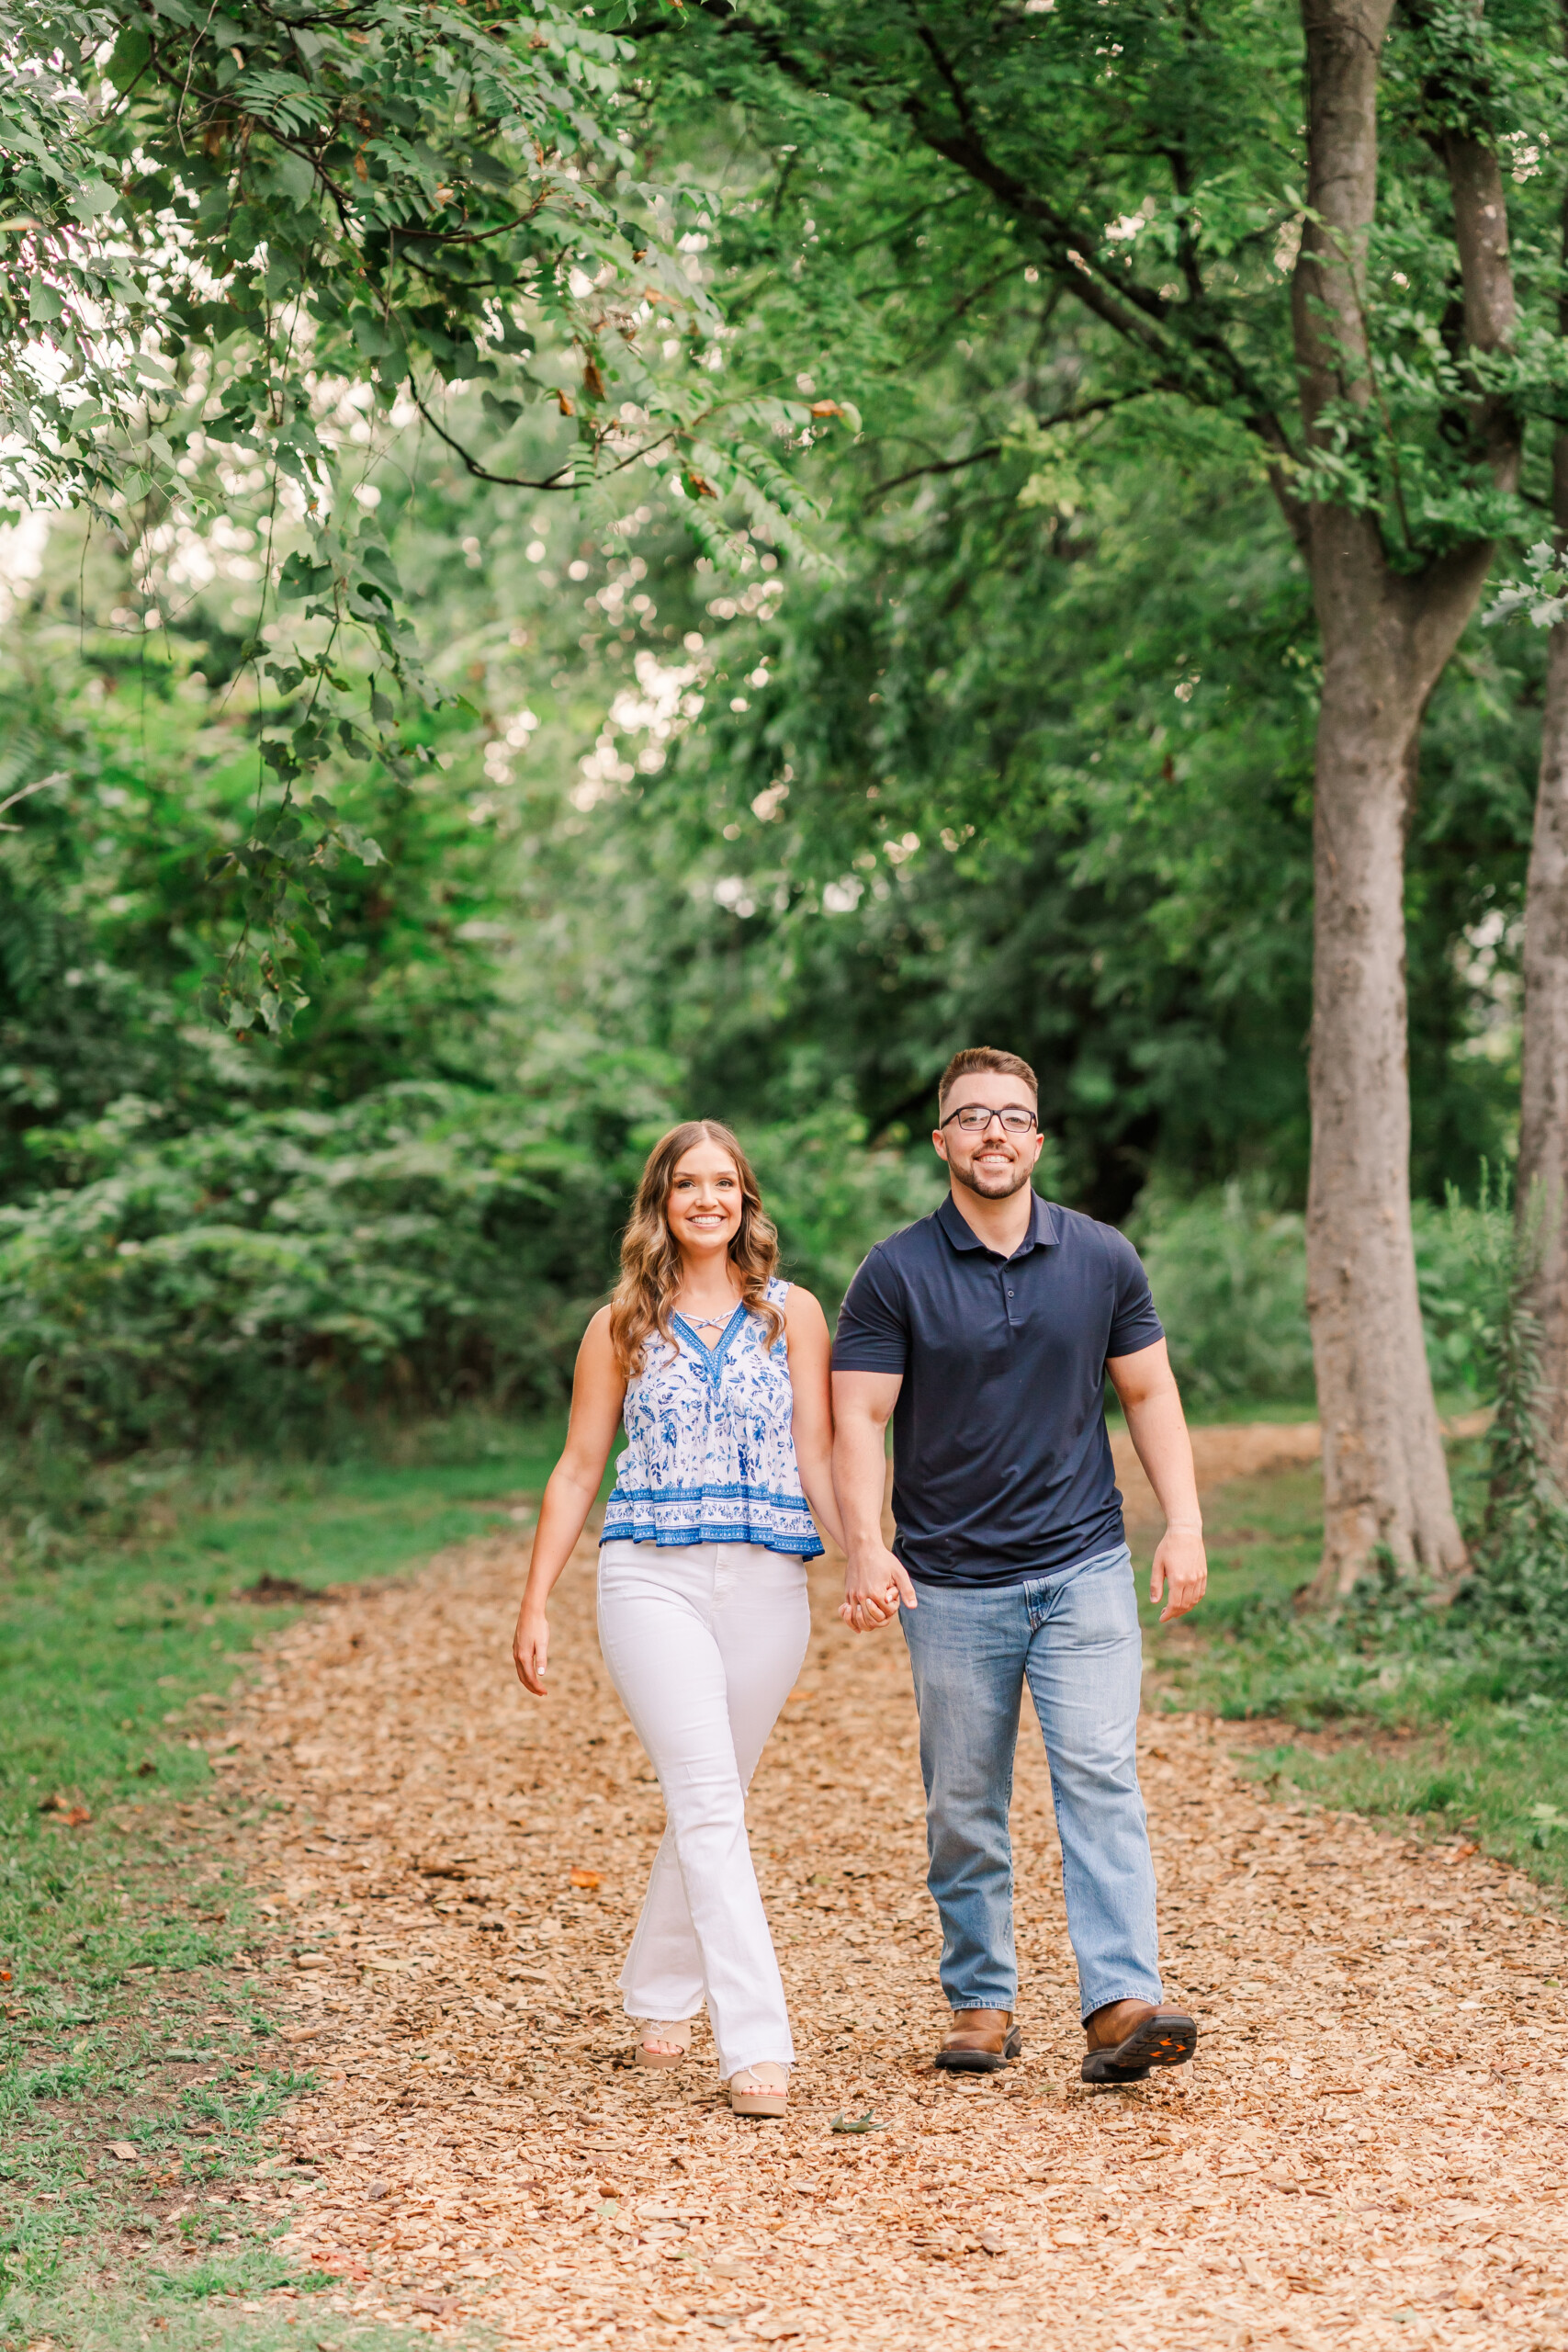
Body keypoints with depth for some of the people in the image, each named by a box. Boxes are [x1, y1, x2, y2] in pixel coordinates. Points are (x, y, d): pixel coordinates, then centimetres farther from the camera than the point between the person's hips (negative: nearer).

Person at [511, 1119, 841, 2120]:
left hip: (767, 1584, 1)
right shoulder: (623, 1325, 9)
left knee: (710, 1801, 10)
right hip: (653, 1579, -1)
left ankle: (663, 1989, 33)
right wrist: (535, 1603, 7)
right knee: (709, 1801, -13)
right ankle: (756, 2040, -16)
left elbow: (818, 1459, 5)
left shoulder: (793, 1313, 8)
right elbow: (579, 1468, 12)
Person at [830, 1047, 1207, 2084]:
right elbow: (860, 1420, -6)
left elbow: (1150, 1394, 11)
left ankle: (1123, 2006, -17)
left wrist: (1185, 1524, 0)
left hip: (1084, 1570, 1)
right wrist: (866, 1545, -20)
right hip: (953, 1585, 0)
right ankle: (983, 2004, 21)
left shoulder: (1103, 1258, 4)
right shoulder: (897, 1275, -4)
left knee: (1101, 1778, -11)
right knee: (965, 1808, 7)